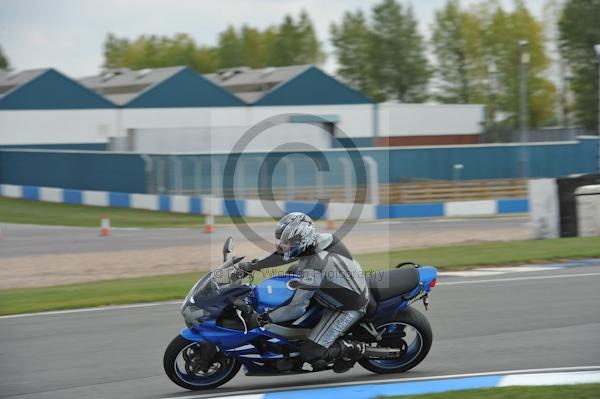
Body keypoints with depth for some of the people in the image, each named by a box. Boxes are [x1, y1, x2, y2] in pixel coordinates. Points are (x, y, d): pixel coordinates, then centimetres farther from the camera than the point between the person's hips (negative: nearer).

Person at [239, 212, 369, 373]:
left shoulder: (312, 267, -33)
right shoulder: (320, 239, -11)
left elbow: (297, 308, -28)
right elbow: (282, 255, 6)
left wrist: (264, 318, -20)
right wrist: (252, 266, 9)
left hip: (347, 309, -9)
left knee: (310, 353, -15)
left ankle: (354, 348, 5)